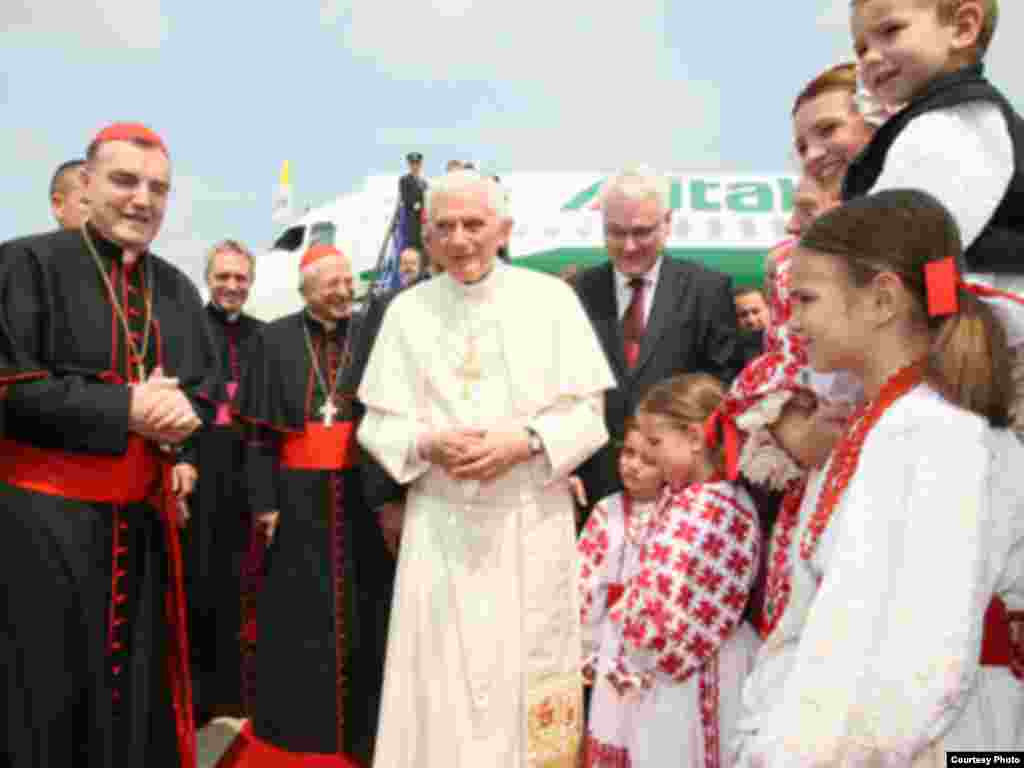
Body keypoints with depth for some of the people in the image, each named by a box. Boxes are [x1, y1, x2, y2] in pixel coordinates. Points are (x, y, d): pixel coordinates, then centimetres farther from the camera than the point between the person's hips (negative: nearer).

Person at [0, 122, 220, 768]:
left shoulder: (177, 289, 11)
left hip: (144, 518, 5)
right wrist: (125, 409, -18)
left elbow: (207, 383, 12)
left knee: (136, 688, 16)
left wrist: (184, 413, -11)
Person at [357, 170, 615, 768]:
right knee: (443, 683, 9)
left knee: (529, 678, 10)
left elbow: (588, 414, -2)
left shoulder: (551, 298, -1)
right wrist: (428, 444, -16)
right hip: (440, 525, 1)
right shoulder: (407, 310, 3)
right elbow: (379, 424, 4)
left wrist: (522, 442, -18)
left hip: (531, 521, 0)